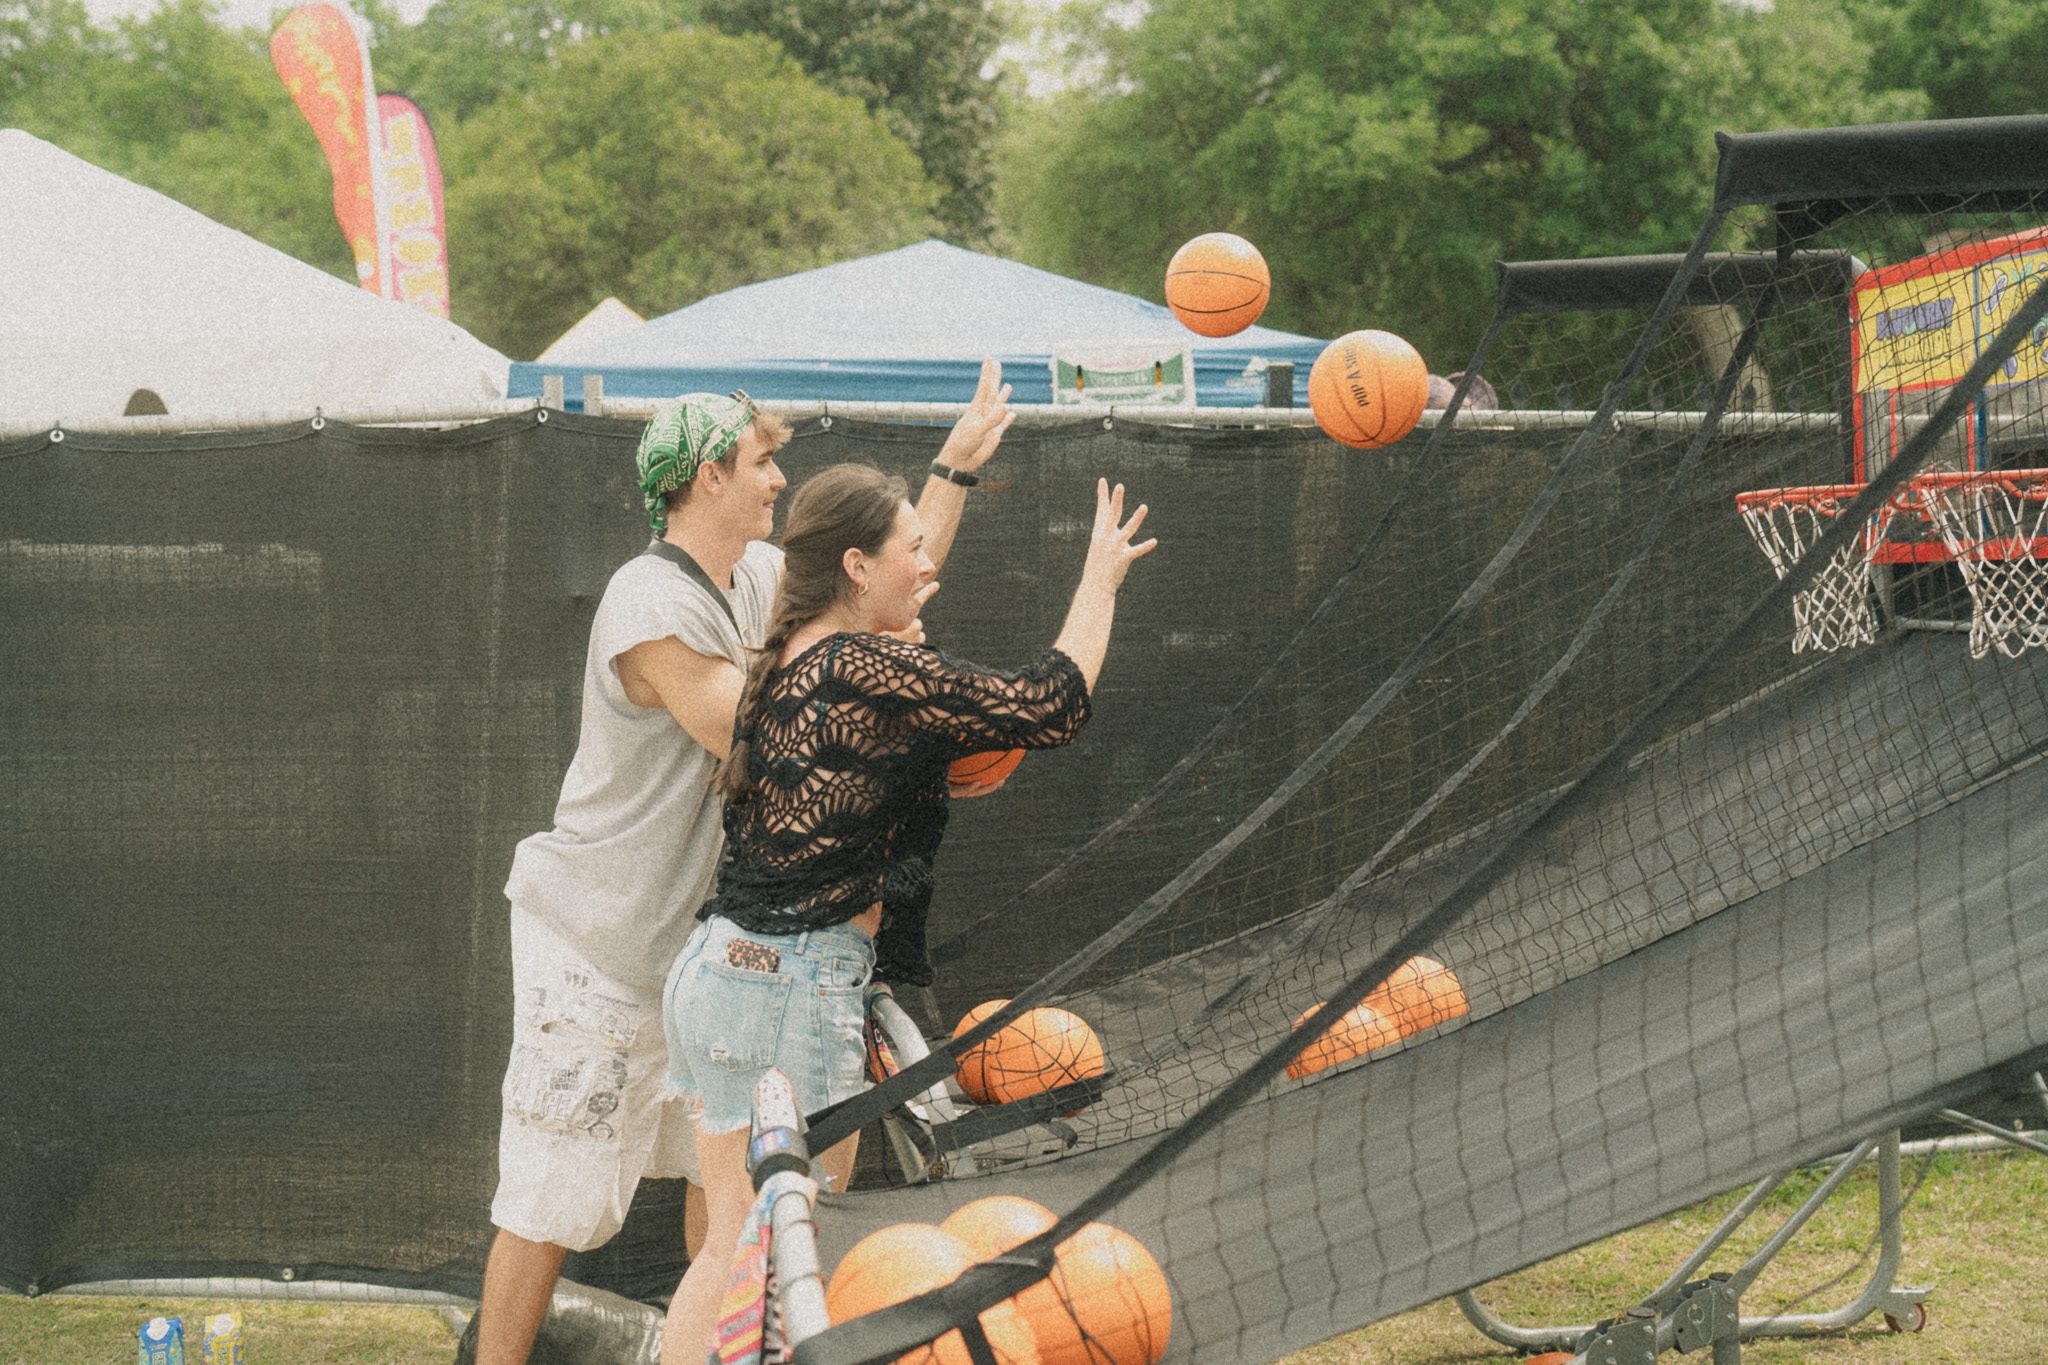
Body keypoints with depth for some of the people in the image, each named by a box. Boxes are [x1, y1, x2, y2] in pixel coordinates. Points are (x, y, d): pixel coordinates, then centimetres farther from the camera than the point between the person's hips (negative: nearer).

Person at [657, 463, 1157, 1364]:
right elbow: (1048, 708, -12)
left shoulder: (793, 660, 11)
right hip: (792, 986, -9)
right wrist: (1101, 581, 1)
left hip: (720, 972, 10)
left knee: (733, 1253, 13)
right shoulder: (867, 672, -15)